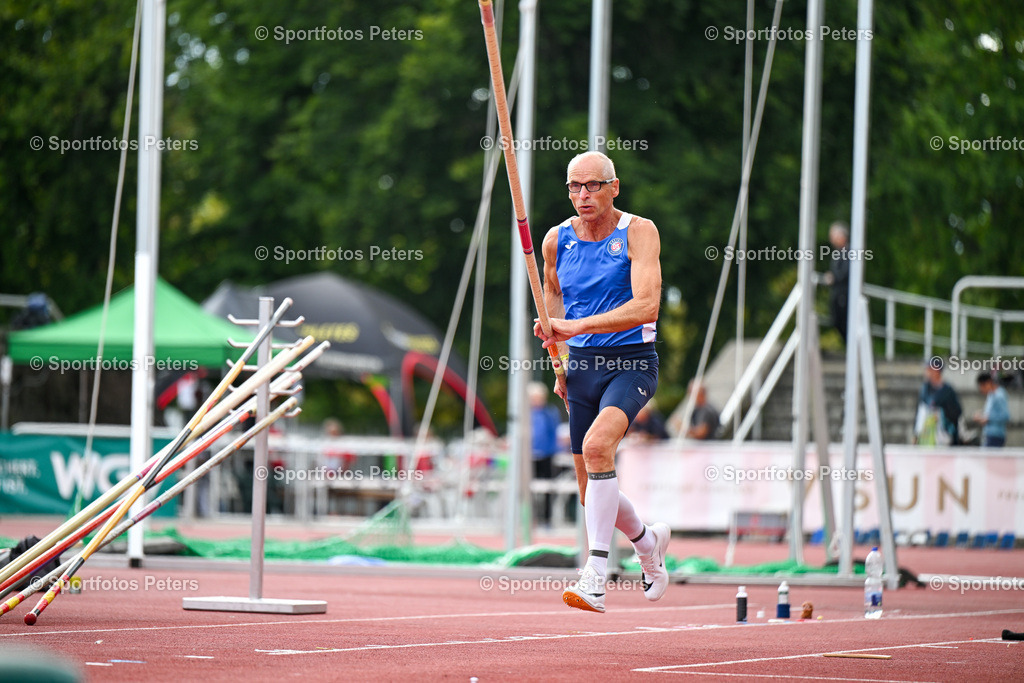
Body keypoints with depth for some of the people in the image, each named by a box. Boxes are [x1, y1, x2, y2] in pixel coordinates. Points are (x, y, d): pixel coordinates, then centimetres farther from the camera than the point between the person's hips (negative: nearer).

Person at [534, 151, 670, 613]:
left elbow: (645, 305, -22)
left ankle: (595, 579, -33)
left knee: (597, 445, -32)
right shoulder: (557, 240, 4)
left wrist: (576, 326, -29)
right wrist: (559, 362, 19)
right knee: (591, 492, 9)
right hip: (581, 366, 5)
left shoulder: (638, 232, -10)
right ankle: (648, 542, 42)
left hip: (631, 363, -5)